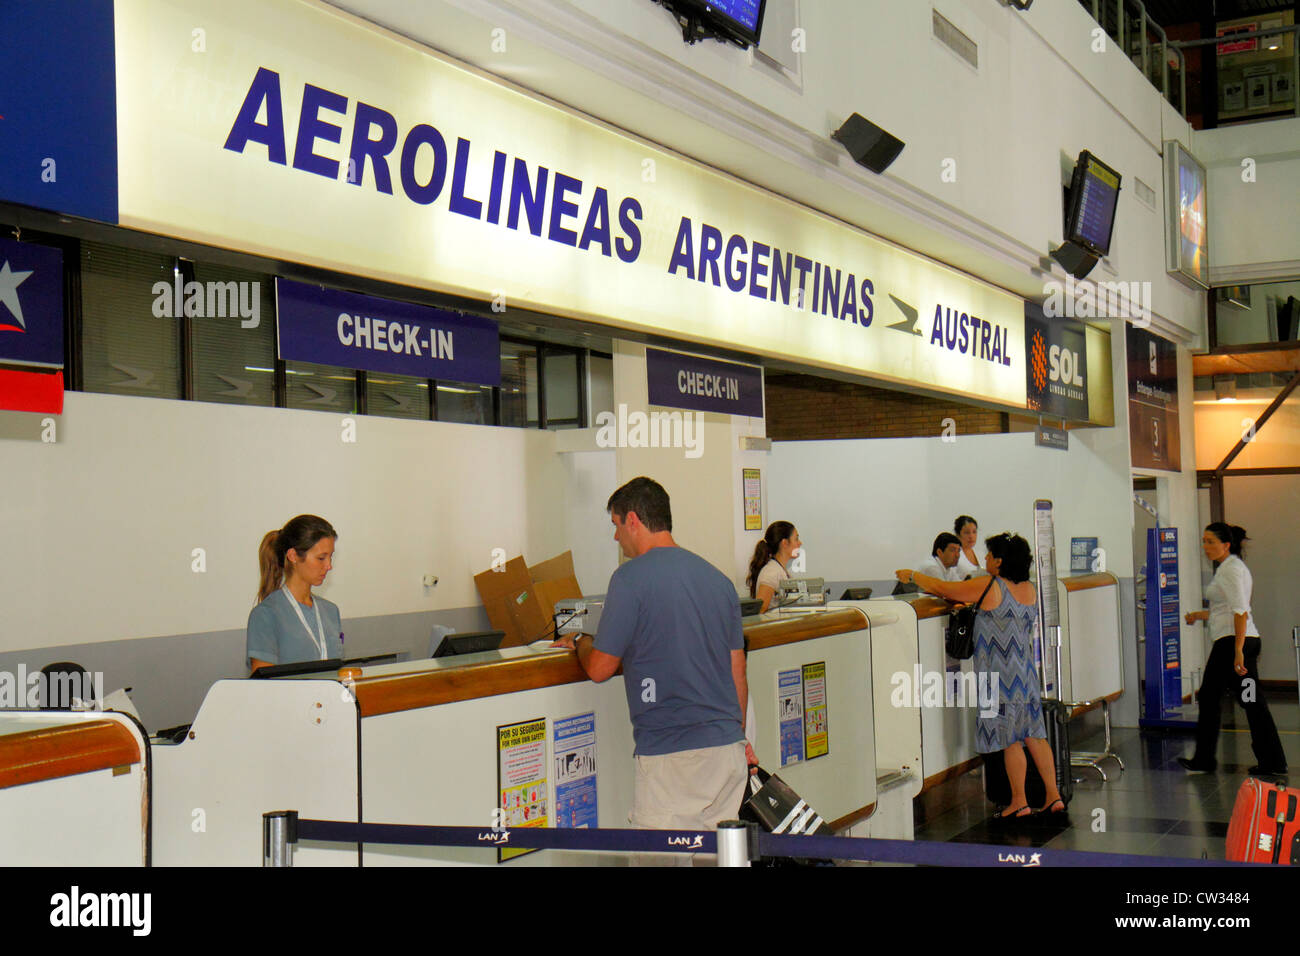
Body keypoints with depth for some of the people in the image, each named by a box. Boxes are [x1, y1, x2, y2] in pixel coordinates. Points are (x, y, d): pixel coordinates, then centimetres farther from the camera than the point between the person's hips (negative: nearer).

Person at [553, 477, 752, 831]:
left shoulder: (631, 577, -9)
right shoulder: (718, 578, 12)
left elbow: (600, 668, -6)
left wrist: (578, 642, 15)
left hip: (670, 755, -7)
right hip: (728, 748, 7)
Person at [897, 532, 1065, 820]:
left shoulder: (988, 588, -14)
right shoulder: (1030, 589, 6)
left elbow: (940, 588, -6)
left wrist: (912, 575, 9)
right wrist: (973, 603, 25)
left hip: (1001, 676, -6)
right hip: (1026, 675, 6)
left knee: (1010, 739, 0)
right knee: (1034, 735, 10)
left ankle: (1019, 802, 7)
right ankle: (1053, 796, 12)